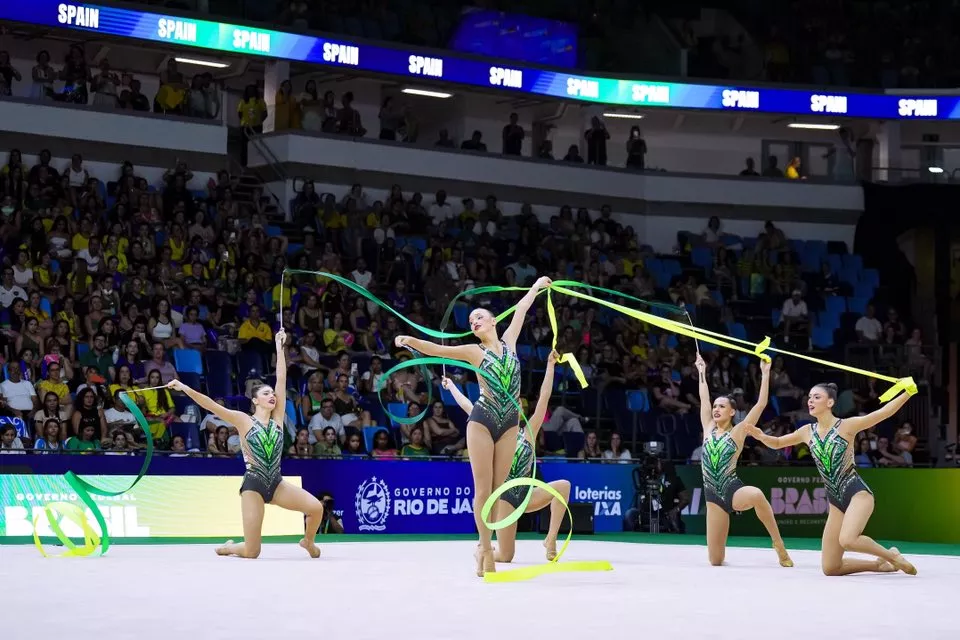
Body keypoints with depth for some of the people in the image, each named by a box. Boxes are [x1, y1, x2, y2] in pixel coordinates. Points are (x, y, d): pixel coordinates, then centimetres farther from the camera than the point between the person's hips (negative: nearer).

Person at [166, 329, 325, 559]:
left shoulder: (277, 418, 7)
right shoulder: (244, 421, -1)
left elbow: (281, 380, 3)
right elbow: (211, 405, -9)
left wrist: (279, 347, 2)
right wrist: (185, 388, -19)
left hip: (276, 484, 4)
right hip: (253, 485, -4)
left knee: (316, 508, -19)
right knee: (251, 552, -8)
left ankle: (308, 541, 14)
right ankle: (229, 547, 30)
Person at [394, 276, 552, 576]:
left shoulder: (508, 341, 10)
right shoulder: (474, 351, 1)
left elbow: (521, 308, 23)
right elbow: (435, 349, -10)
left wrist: (536, 286, 35)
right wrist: (410, 340, -27)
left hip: (509, 424, 3)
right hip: (482, 421, -3)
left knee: (497, 489, 3)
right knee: (483, 489, -5)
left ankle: (485, 547, 9)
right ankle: (487, 549, -1)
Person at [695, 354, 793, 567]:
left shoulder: (738, 432, 2)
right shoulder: (708, 429, 11)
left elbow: (761, 404, -4)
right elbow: (704, 399, 19)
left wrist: (765, 374, -7)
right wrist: (702, 372, 24)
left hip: (733, 489, -3)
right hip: (713, 494, 3)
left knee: (756, 495, -44)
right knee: (715, 561, -3)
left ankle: (779, 544, -26)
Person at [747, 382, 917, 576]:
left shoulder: (847, 426, -7)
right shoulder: (807, 432, 7)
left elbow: (883, 412, -14)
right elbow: (777, 443, 20)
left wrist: (908, 393, -25)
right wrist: (761, 436, -2)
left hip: (858, 493, -6)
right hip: (836, 501, 6)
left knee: (847, 540, -35)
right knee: (830, 568, 2)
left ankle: (891, 556, -9)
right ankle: (880, 564, 23)